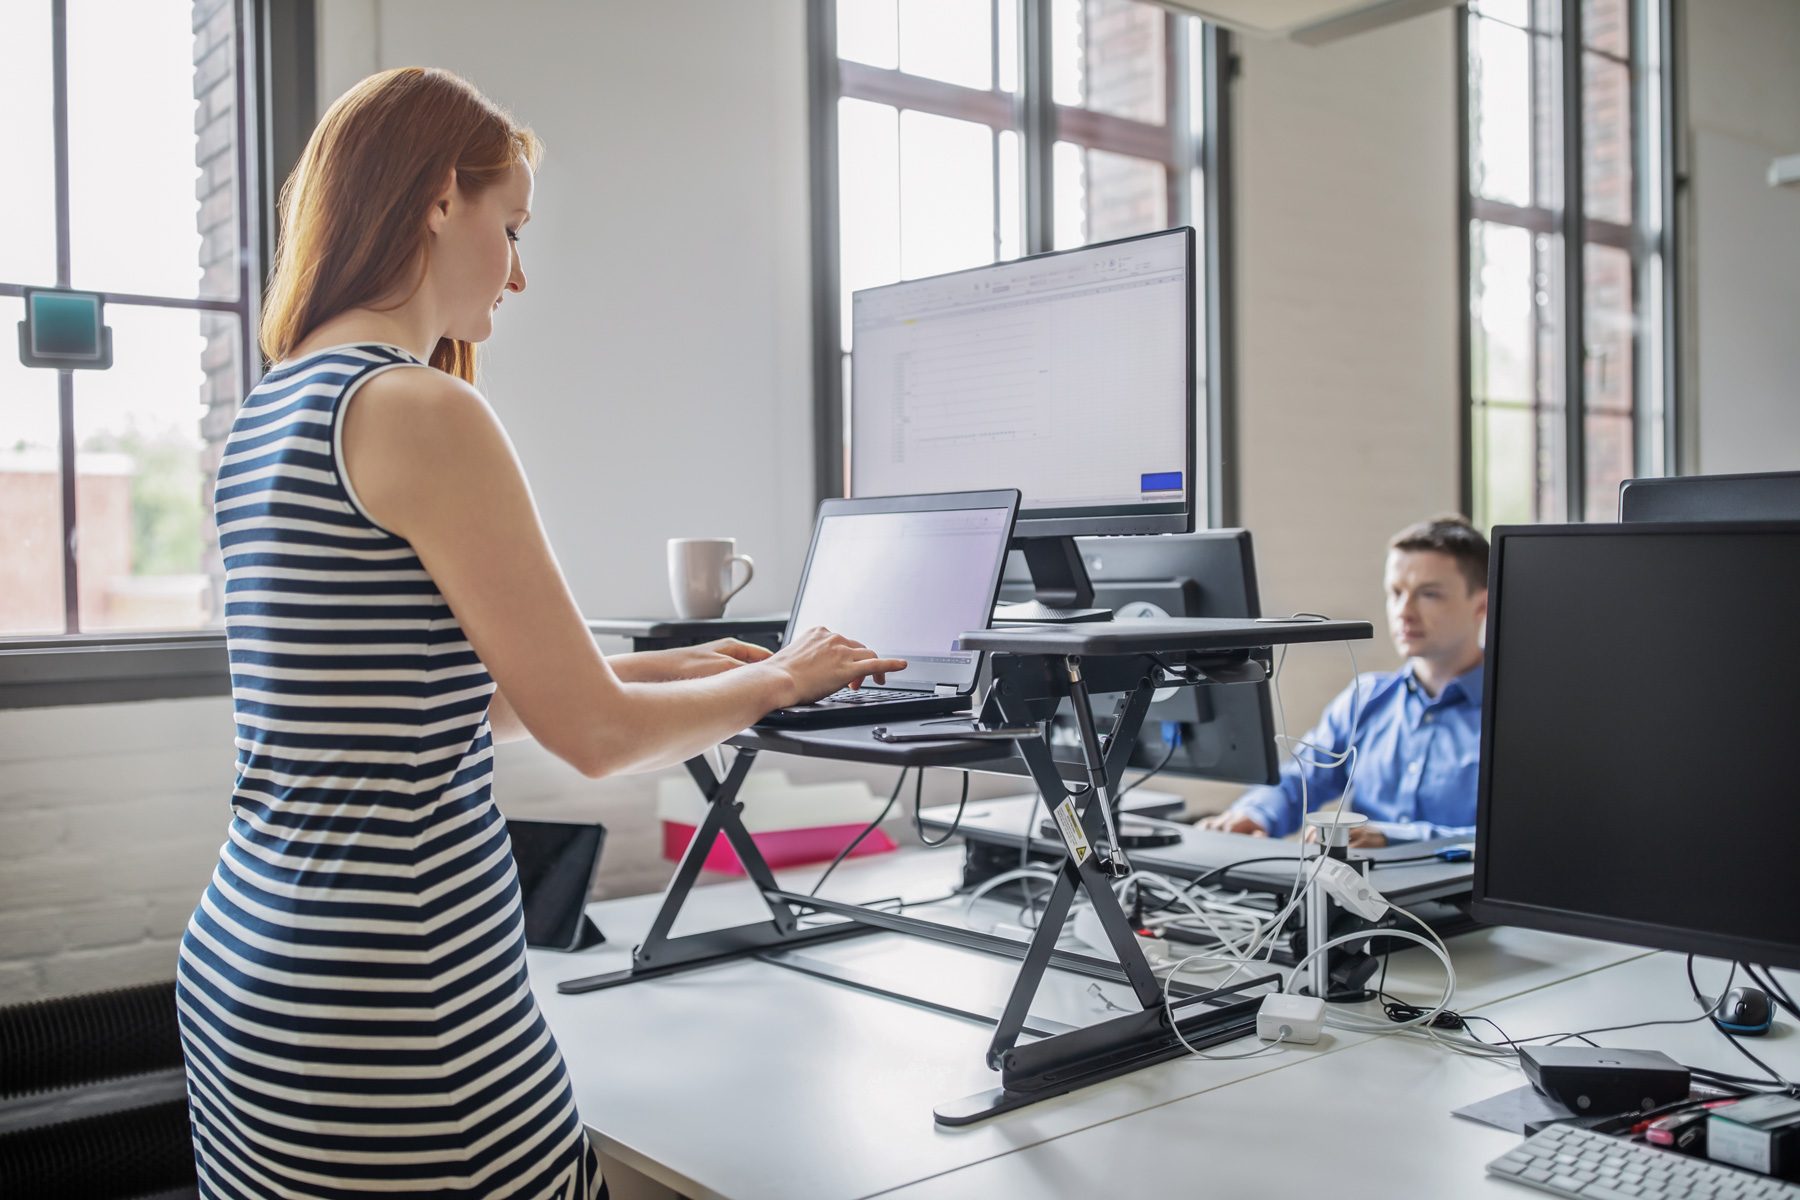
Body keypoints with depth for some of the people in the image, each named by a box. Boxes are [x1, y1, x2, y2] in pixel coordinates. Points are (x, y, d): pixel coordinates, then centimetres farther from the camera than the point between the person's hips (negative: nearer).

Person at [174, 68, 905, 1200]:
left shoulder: (268, 413, 11)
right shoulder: (425, 411, -16)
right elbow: (594, 734, -13)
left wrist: (664, 667, 18)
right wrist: (778, 680, 4)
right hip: (386, 1006, -9)